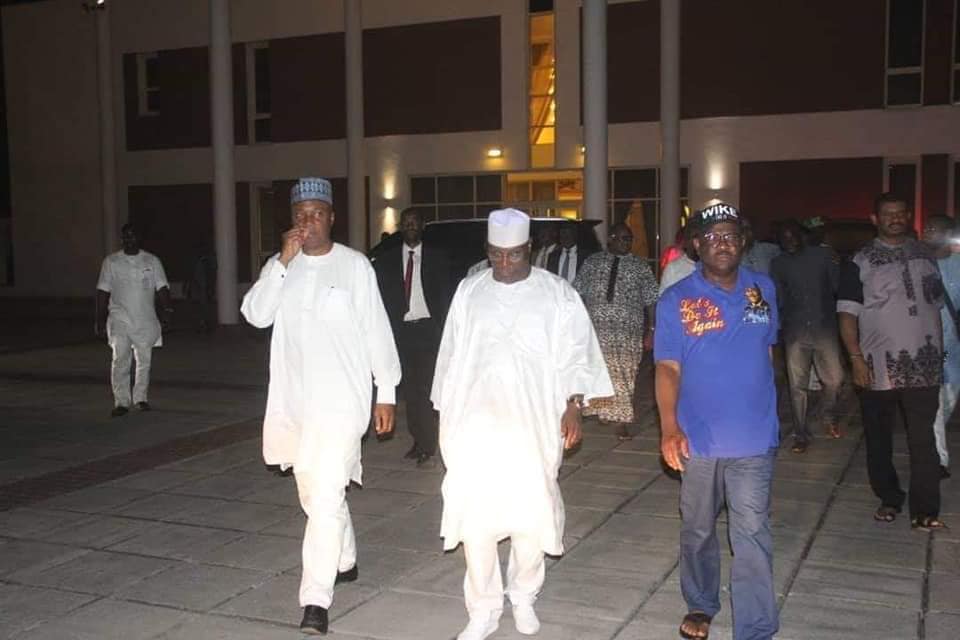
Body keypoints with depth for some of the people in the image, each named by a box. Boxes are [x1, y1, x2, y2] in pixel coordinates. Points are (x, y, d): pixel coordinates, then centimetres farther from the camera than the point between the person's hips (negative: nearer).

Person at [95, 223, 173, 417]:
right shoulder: (111, 262, 4)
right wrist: (100, 319, -1)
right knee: (120, 359, -12)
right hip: (120, 320, -2)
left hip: (146, 320, 2)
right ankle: (121, 402, -10)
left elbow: (162, 287, 1)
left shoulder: (152, 261, 6)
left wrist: (166, 308, -16)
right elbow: (103, 291, 4)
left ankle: (140, 398, 21)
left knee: (144, 360, 8)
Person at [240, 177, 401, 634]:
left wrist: (386, 392, -2)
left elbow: (377, 330, -2)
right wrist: (284, 261, -16)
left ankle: (316, 601, -8)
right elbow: (256, 315, -7)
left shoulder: (355, 266, -5)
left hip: (341, 401, -5)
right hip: (293, 400, 6)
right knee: (313, 493, 18)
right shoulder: (281, 265, 7)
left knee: (325, 498, -12)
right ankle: (344, 561, 40)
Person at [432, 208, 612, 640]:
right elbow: (451, 355, 12)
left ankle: (524, 597, 28)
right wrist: (445, 412, 11)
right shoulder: (469, 292, 7)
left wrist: (573, 404, -11)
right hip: (475, 422, 2)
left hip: (533, 424, -1)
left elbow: (575, 354, 1)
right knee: (474, 515, -1)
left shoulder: (557, 295, 1)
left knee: (531, 513, 4)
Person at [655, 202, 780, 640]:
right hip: (699, 439, 0)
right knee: (698, 531, 17)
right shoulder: (677, 300, -6)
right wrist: (669, 428, -23)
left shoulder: (763, 289, 3)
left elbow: (767, 351, 15)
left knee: (753, 535, -3)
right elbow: (667, 368, -11)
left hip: (754, 439, 1)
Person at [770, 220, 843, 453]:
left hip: (825, 329, -1)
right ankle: (801, 434, 13)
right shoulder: (778, 264, 7)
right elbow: (777, 299, 8)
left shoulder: (823, 256, 4)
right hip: (795, 332, 1)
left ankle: (829, 417, 27)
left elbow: (839, 286, 5)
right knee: (797, 385, 2)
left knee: (834, 379, -2)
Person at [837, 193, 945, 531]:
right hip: (878, 367, -1)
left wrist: (940, 351, 10)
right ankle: (889, 499, 24)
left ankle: (925, 509, 4)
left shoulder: (926, 256, 10)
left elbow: (936, 306, 15)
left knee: (923, 439, -2)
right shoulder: (860, 262, -1)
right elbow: (847, 313, -4)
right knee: (879, 439, 9)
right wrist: (856, 358, -12)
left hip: (924, 365, 2)